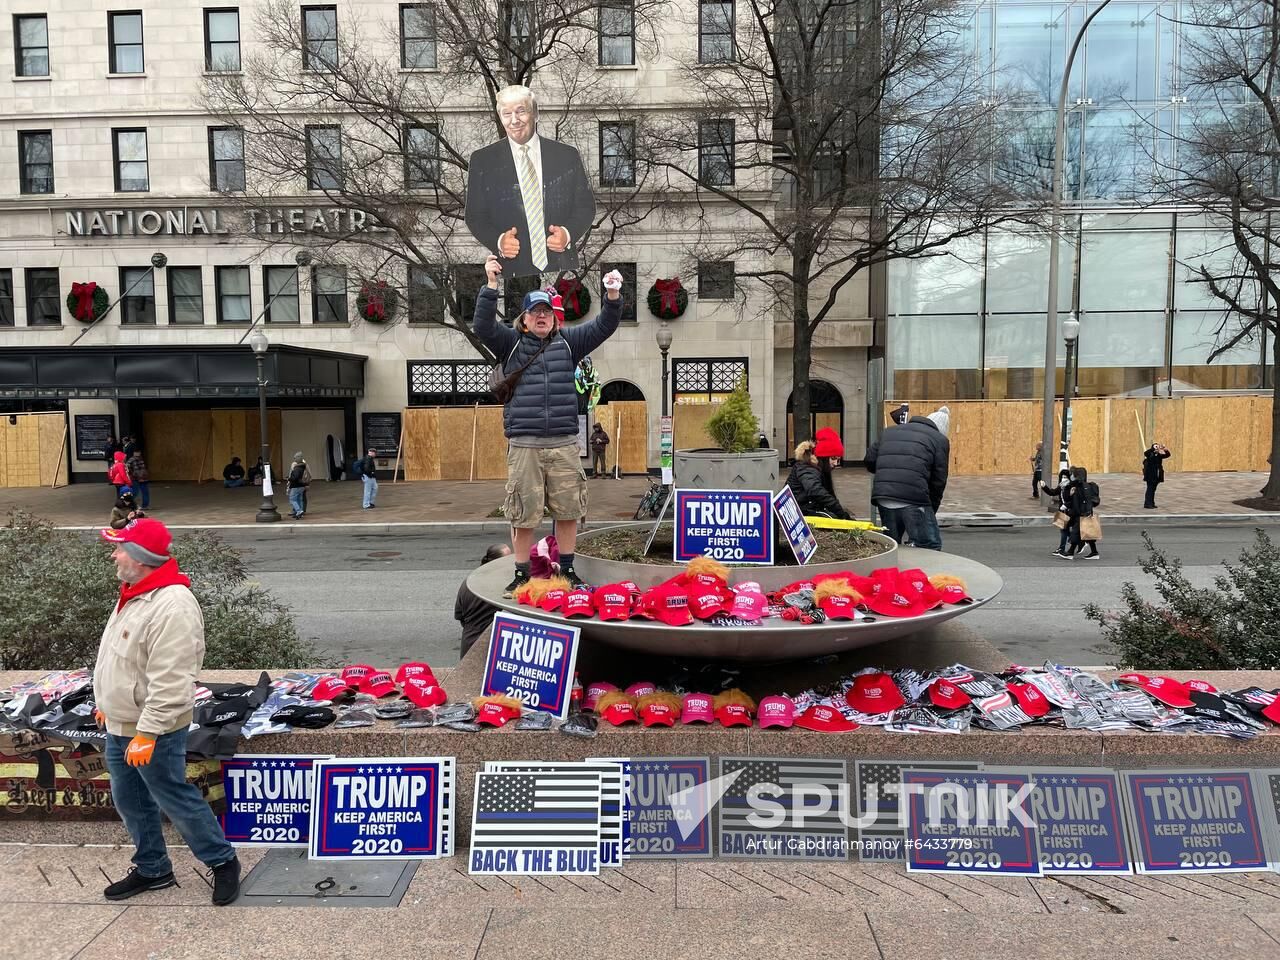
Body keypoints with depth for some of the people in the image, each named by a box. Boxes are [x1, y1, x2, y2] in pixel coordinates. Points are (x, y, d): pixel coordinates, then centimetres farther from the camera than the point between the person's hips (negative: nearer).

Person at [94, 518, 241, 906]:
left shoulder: (172, 606, -29)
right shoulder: (135, 594, 5)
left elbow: (169, 684, -29)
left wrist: (147, 734, -27)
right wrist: (107, 704, 24)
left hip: (152, 731, -9)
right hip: (120, 726, 10)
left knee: (175, 800, 3)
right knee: (130, 801, 19)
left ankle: (223, 862, 21)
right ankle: (152, 870, 36)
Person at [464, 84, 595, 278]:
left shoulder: (567, 156, 3)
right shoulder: (482, 160, 2)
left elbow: (586, 206, 6)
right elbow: (475, 216, 2)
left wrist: (568, 233, -14)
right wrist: (498, 241, -17)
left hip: (562, 268, 1)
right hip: (511, 271, -1)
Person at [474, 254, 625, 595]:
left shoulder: (567, 341, 13)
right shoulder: (511, 343, 9)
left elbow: (602, 327, 6)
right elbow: (483, 326, -6)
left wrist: (613, 297, -11)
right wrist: (491, 284, -16)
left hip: (564, 444, 2)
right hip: (523, 444, -2)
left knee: (568, 510, 6)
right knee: (523, 514, 1)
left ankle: (566, 569, 21)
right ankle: (522, 573, 14)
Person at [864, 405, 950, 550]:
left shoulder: (890, 431, 23)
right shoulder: (940, 440, 10)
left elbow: (870, 460, 18)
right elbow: (938, 480, 7)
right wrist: (932, 509, 19)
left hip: (882, 497, 5)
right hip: (914, 499, -5)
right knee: (930, 547, 5)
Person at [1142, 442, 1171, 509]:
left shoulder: (1159, 455, 9)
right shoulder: (1150, 454, -8)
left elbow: (1168, 455, 5)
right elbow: (1146, 453, -29)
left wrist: (1166, 450, -12)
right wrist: (1153, 448, -32)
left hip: (1157, 475, 6)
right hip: (1150, 475, -6)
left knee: (1153, 489, 11)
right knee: (1150, 489, -6)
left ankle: (1151, 503, 16)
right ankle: (1147, 504, -4)